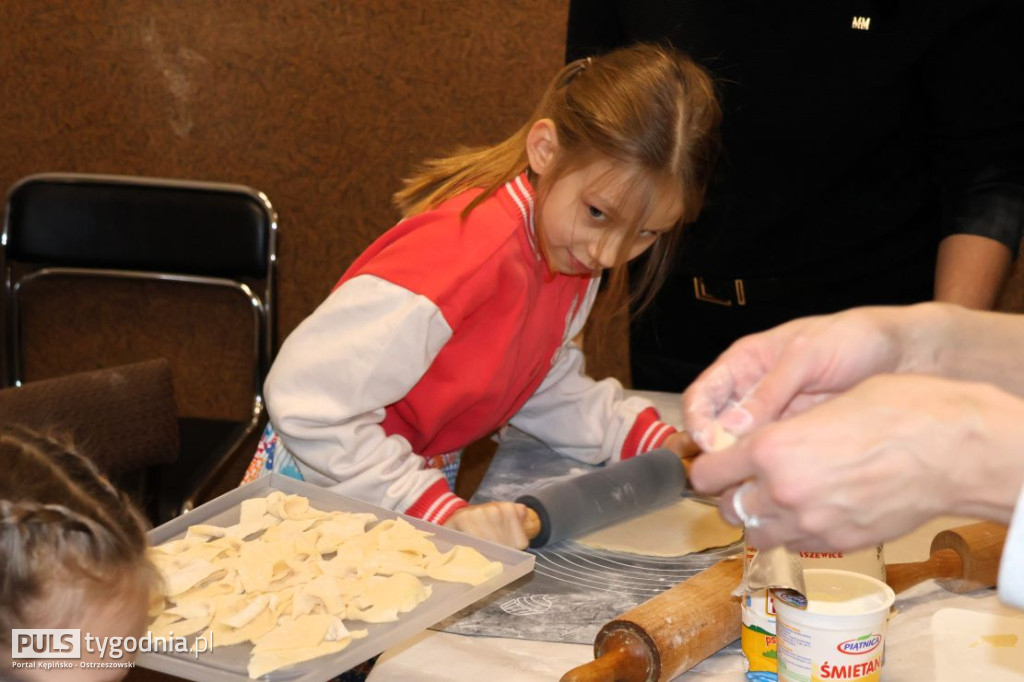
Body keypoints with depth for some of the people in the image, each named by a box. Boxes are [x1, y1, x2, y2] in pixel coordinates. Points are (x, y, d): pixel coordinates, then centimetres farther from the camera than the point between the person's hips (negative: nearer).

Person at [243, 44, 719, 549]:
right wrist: (440, 509, -32)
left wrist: (647, 438, -2)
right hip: (326, 489, -5)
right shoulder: (469, 253, -29)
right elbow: (306, 396, -30)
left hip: (429, 479, 5)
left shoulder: (572, 249, -4)